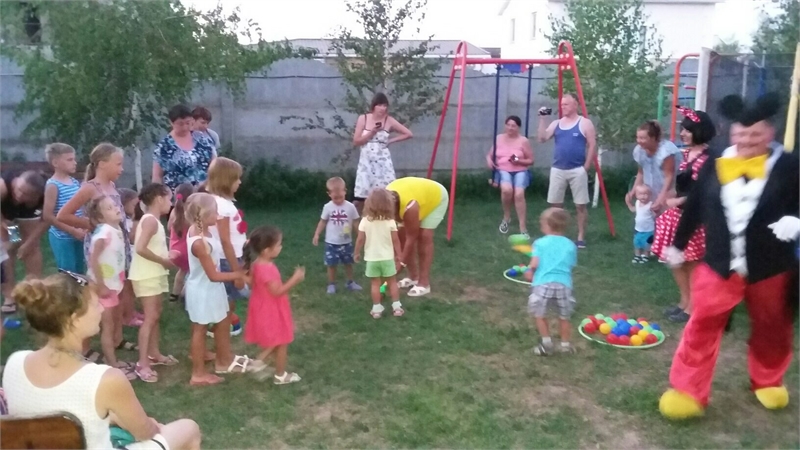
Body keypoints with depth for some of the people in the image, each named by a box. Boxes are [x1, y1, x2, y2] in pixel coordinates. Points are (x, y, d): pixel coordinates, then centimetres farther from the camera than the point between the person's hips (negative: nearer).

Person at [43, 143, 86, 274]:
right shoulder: (53, 185, -13)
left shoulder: (75, 182, 7)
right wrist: (72, 231, -17)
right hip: (62, 238, -7)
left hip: (77, 236, 7)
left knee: (80, 272, 14)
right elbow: (48, 216, -16)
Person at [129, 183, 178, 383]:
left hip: (155, 274, 10)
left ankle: (154, 354, 29)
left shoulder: (153, 220, 12)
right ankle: (143, 363, -5)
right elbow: (140, 248, -28)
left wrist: (166, 255, 2)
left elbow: (153, 248, 11)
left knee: (156, 315, 17)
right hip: (146, 276, -10)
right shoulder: (150, 220, -18)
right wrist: (163, 261, -20)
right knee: (151, 317, -8)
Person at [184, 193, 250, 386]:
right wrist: (238, 275, -17)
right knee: (200, 330, 6)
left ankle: (224, 359, 41)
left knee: (223, 322, 22)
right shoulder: (199, 243, -32)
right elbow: (213, 275, -26)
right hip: (203, 290, -9)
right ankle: (198, 374, 22)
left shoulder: (196, 229, -8)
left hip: (210, 288, 9)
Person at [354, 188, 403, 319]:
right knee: (392, 282, 14)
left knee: (375, 284, 9)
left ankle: (376, 309, 12)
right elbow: (395, 240, -6)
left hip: (372, 259, 0)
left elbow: (360, 240, -7)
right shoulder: (390, 221, -10)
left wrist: (357, 253, 8)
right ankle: (396, 307, 16)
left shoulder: (365, 221, -9)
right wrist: (398, 255, 7)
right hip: (388, 258, 0)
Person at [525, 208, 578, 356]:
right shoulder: (570, 245, 13)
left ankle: (547, 342, 13)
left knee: (539, 314, 15)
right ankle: (565, 344, 26)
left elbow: (534, 264, -5)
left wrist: (530, 273, 15)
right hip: (564, 284, 3)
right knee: (564, 316, 19)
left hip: (543, 283, -3)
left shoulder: (540, 243, 4)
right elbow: (571, 265, 14)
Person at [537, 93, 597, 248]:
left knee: (580, 205, 0)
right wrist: (542, 119, -5)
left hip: (577, 170, -4)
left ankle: (581, 237, 8)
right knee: (555, 203, 8)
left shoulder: (585, 123, -2)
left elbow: (592, 146, -4)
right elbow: (542, 138, 1)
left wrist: (586, 167, -9)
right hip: (557, 169, 4)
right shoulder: (556, 123, 11)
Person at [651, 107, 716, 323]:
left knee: (691, 262, 1)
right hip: (679, 213, 9)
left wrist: (678, 201, -17)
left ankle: (692, 307, 13)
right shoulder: (686, 154, 11)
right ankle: (684, 301, 29)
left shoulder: (706, 158, -18)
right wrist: (675, 201, 14)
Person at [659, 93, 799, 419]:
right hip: (720, 264, 1)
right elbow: (694, 207, 9)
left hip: (769, 267, 0)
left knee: (771, 328, 17)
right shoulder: (715, 166, 1)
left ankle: (767, 382, 42)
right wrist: (678, 244, 15)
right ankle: (688, 392, 5)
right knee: (702, 325, -3)